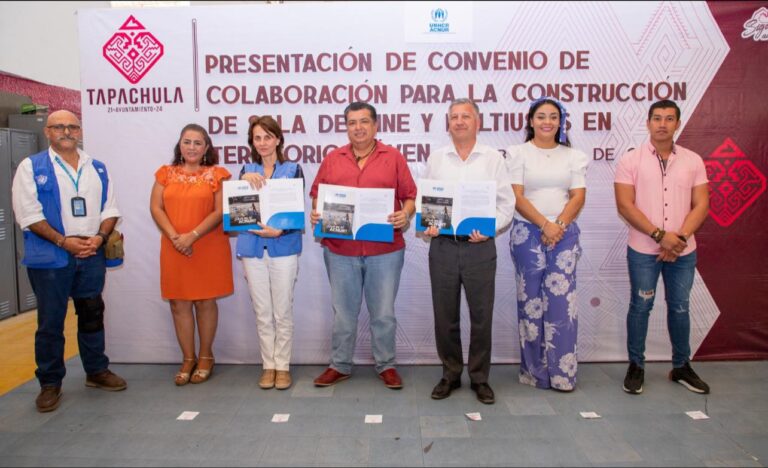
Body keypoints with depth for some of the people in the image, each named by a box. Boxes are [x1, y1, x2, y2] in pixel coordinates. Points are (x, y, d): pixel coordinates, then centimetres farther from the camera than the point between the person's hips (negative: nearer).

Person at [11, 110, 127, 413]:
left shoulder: (97, 168, 11)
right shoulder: (32, 167, -1)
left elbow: (110, 208, 9)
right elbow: (28, 214, -8)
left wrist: (99, 237, -9)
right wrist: (64, 241, -16)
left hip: (92, 254, 4)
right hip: (50, 257, -3)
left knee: (92, 315, 13)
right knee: (50, 322, 5)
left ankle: (97, 371, 28)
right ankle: (50, 384, 18)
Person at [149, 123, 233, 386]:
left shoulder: (216, 174, 2)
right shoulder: (166, 173, 10)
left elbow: (220, 211, -7)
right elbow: (156, 208, 2)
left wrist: (193, 235, -17)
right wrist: (174, 236, -13)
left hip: (208, 248, -2)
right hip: (174, 249, 3)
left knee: (205, 303, 5)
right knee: (179, 304, 6)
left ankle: (205, 357, 20)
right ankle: (188, 359, 19)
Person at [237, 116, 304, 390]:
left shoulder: (292, 169, 2)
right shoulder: (247, 170, 11)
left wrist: (279, 230, -19)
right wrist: (245, 179, -17)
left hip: (284, 247, -2)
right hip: (252, 247, 3)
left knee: (283, 311, 3)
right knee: (262, 312, 9)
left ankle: (282, 365, 16)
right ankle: (268, 365, 20)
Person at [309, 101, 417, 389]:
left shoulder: (394, 158, 3)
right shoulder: (332, 160, 8)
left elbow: (411, 197, 3)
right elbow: (317, 195, 12)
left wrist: (405, 214, -17)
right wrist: (315, 213, -8)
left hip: (385, 249, -1)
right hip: (340, 249, 2)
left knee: (383, 313, 9)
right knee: (343, 312, 13)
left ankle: (386, 366, 25)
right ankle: (339, 365, 27)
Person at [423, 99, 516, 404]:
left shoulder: (493, 158, 4)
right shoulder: (436, 159, 9)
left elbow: (506, 204, 2)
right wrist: (427, 225, -9)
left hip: (479, 246, -1)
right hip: (442, 245, 2)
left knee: (481, 316, 5)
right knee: (445, 316, 8)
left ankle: (480, 378, 22)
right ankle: (450, 375, 25)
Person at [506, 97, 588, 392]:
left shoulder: (573, 156, 12)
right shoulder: (518, 153, 4)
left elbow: (578, 196, 3)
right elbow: (516, 197, -5)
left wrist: (559, 225, -12)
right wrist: (544, 225, -14)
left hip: (565, 233, 2)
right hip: (527, 233, -1)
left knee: (562, 301, -3)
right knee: (531, 301, 3)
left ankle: (561, 372, 8)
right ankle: (534, 371, 14)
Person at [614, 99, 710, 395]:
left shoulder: (693, 161, 5)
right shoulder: (630, 161, -3)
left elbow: (701, 205, 1)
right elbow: (625, 205, -10)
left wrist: (680, 236, -14)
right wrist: (659, 235, -17)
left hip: (683, 251, 3)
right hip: (643, 251, -2)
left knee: (680, 308, 12)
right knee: (640, 307, 5)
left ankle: (681, 367, 28)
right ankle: (636, 366, 19)